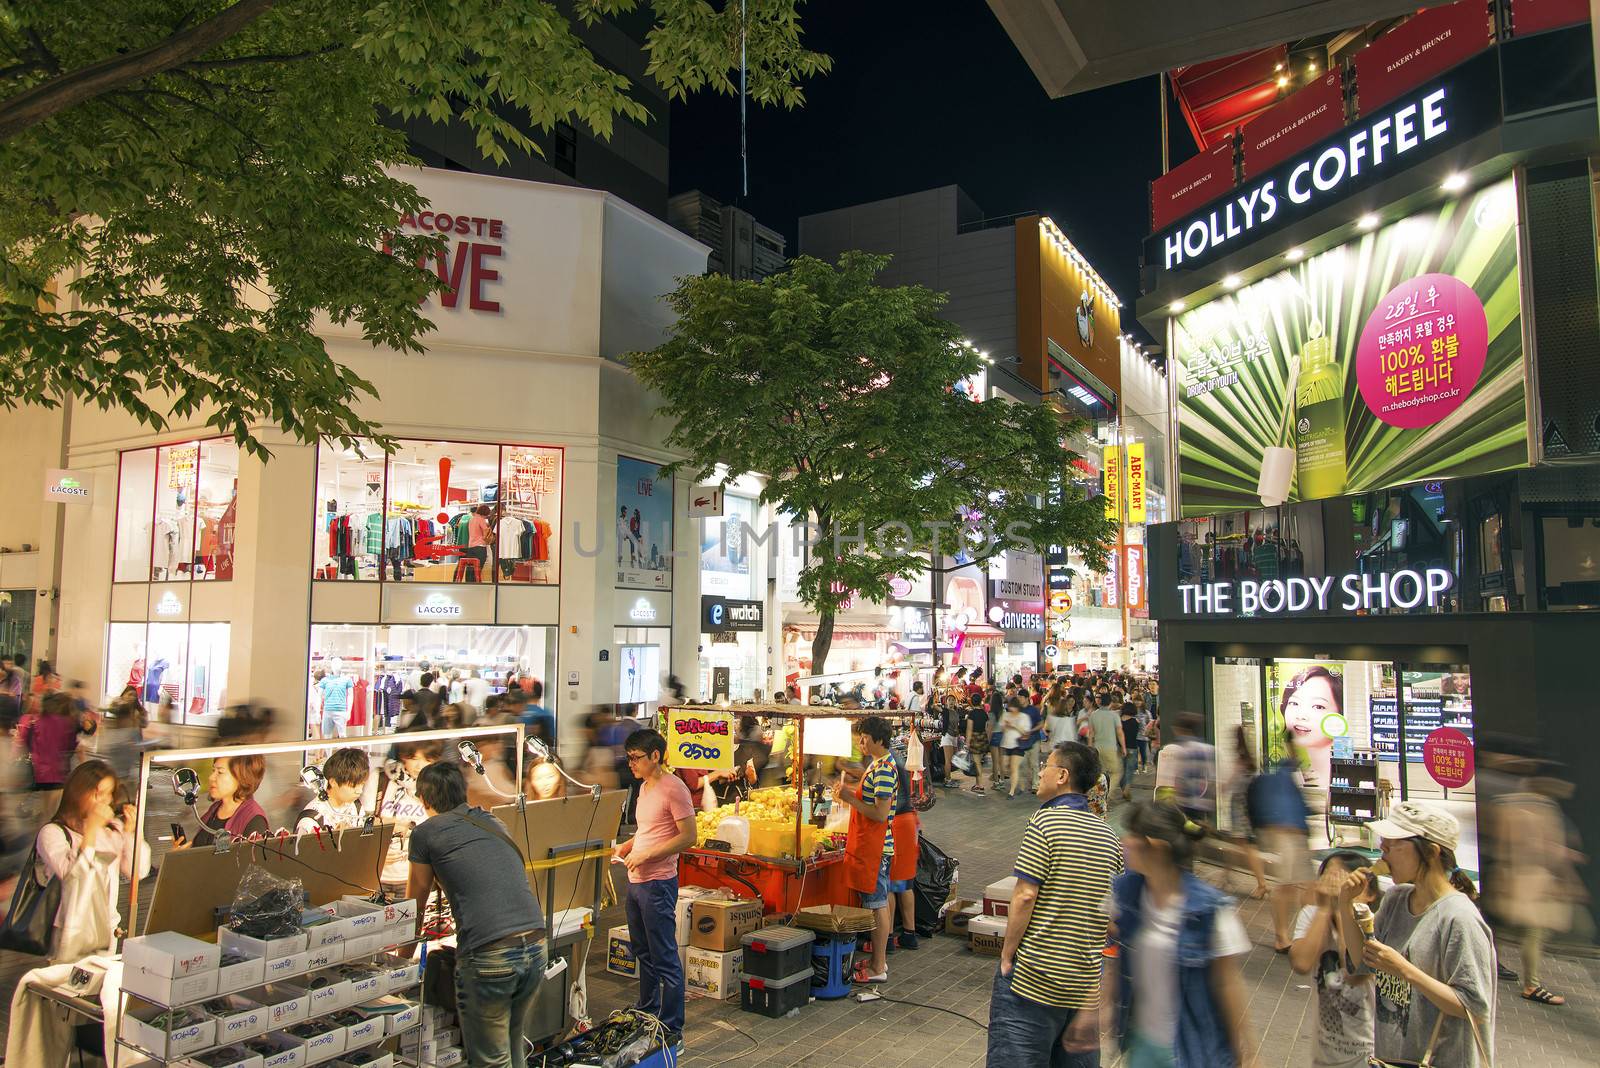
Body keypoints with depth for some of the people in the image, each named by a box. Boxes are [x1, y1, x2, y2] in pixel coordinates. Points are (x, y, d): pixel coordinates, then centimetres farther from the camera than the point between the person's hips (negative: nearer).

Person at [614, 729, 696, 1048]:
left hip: (658, 884, -10)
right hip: (636, 882, 10)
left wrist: (645, 855, -20)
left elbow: (689, 836, -19)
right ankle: (647, 1016, 35)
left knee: (665, 959, -2)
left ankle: (672, 1030, 6)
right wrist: (627, 846, 8)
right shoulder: (644, 786, 14)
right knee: (643, 954, 20)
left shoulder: (674, 789, -16)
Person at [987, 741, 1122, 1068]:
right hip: (1087, 981, 7)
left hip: (1032, 979, -6)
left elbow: (1025, 896, -16)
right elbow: (1113, 912, 11)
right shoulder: (1108, 836, 8)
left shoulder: (1045, 822, -12)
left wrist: (1006, 956, -7)